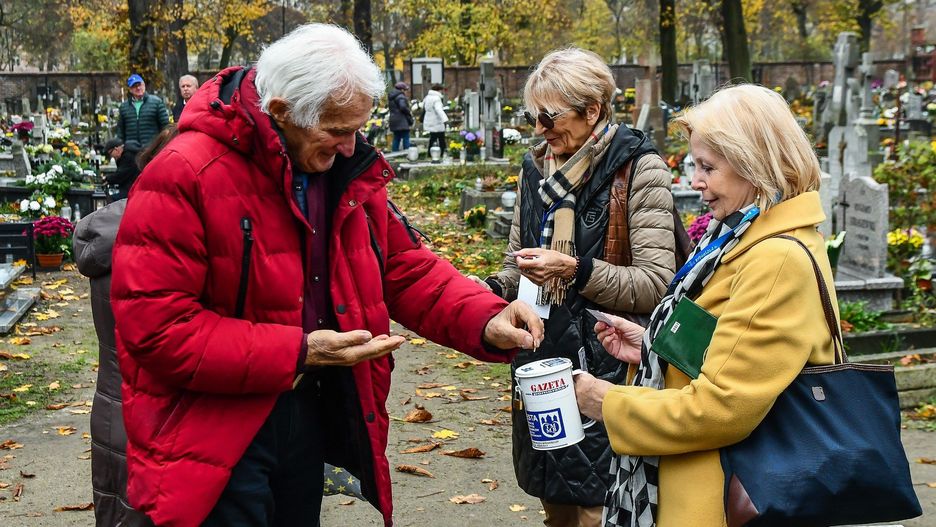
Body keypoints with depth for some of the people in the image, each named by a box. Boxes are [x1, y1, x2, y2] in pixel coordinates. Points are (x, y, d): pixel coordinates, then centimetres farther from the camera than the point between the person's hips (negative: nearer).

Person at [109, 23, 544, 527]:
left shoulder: (349, 173, 2)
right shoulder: (184, 177, -20)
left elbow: (409, 271, 7)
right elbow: (153, 325, -23)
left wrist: (485, 321, -13)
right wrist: (295, 353, -24)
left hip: (311, 418, 7)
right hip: (215, 438, -7)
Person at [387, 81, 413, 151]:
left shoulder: (391, 97, 17)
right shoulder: (400, 97, -13)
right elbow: (403, 107, -26)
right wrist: (409, 112, -8)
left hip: (394, 121, 9)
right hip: (402, 121, -9)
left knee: (396, 139, 13)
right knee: (406, 139, -6)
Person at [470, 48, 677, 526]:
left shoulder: (637, 168, -10)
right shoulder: (536, 168, 10)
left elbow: (657, 285, -16)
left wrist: (576, 270, -26)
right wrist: (491, 292, -1)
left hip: (603, 365, -6)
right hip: (540, 360, 6)